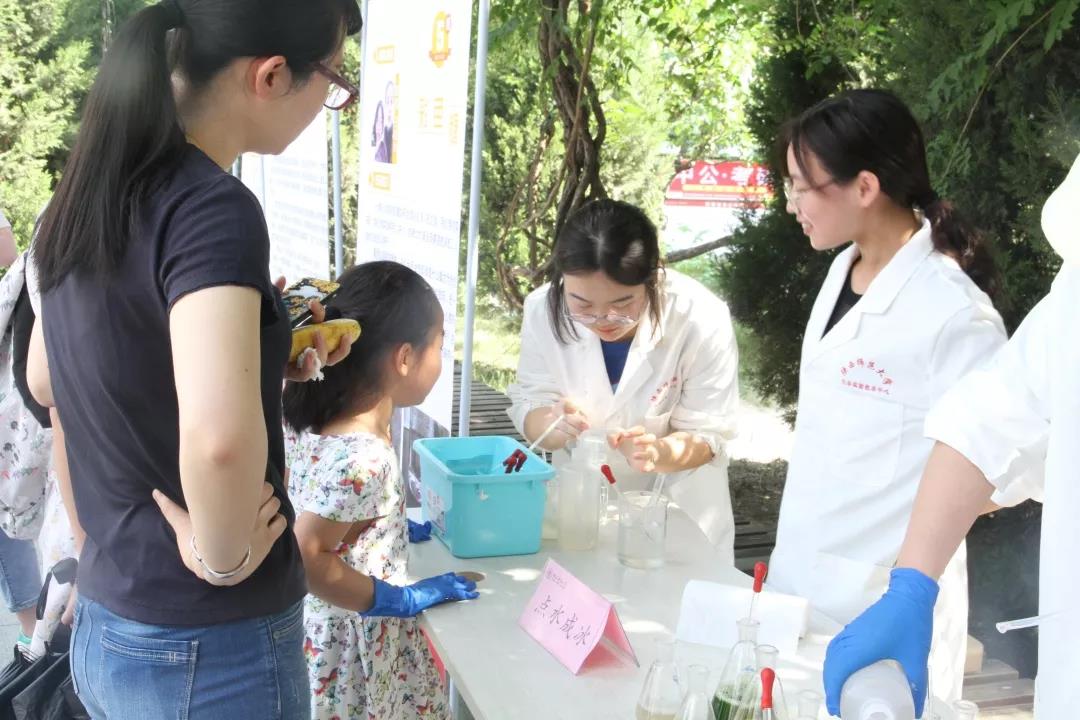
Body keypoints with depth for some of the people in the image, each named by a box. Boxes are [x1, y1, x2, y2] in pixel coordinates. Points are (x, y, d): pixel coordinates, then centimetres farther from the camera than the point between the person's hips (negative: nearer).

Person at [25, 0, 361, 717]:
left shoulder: (88, 193, 1)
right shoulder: (213, 208, -23)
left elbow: (48, 380, 16)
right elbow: (219, 436, -39)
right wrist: (223, 555, -21)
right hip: (209, 652, -7)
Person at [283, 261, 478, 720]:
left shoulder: (311, 418, -4)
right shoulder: (365, 458, -30)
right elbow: (306, 560, -29)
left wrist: (396, 528, 12)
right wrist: (402, 599, -20)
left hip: (321, 626, 8)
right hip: (356, 639, -8)